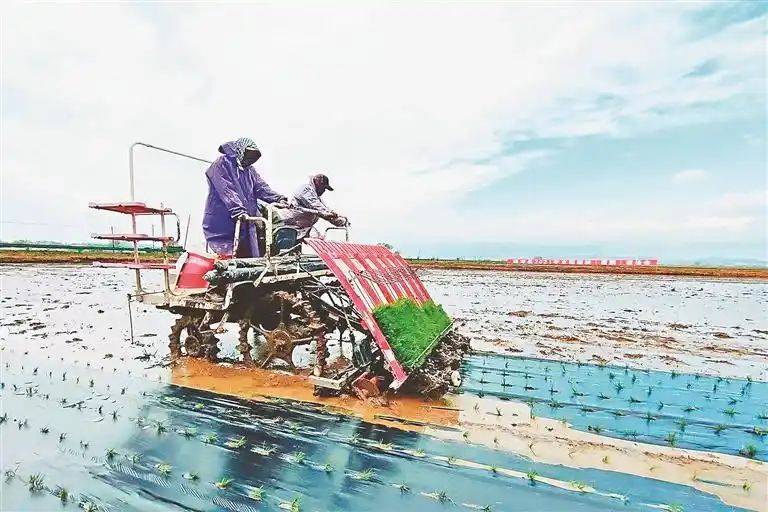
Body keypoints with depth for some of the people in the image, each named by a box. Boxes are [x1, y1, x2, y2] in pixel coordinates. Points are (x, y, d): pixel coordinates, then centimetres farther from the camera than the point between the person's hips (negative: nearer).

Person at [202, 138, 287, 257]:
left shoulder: (249, 170, 22)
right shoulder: (222, 164, -2)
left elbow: (261, 187, 7)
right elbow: (226, 190, -16)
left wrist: (278, 198, -11)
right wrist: (237, 210, -29)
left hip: (246, 223, 7)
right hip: (223, 223, -7)